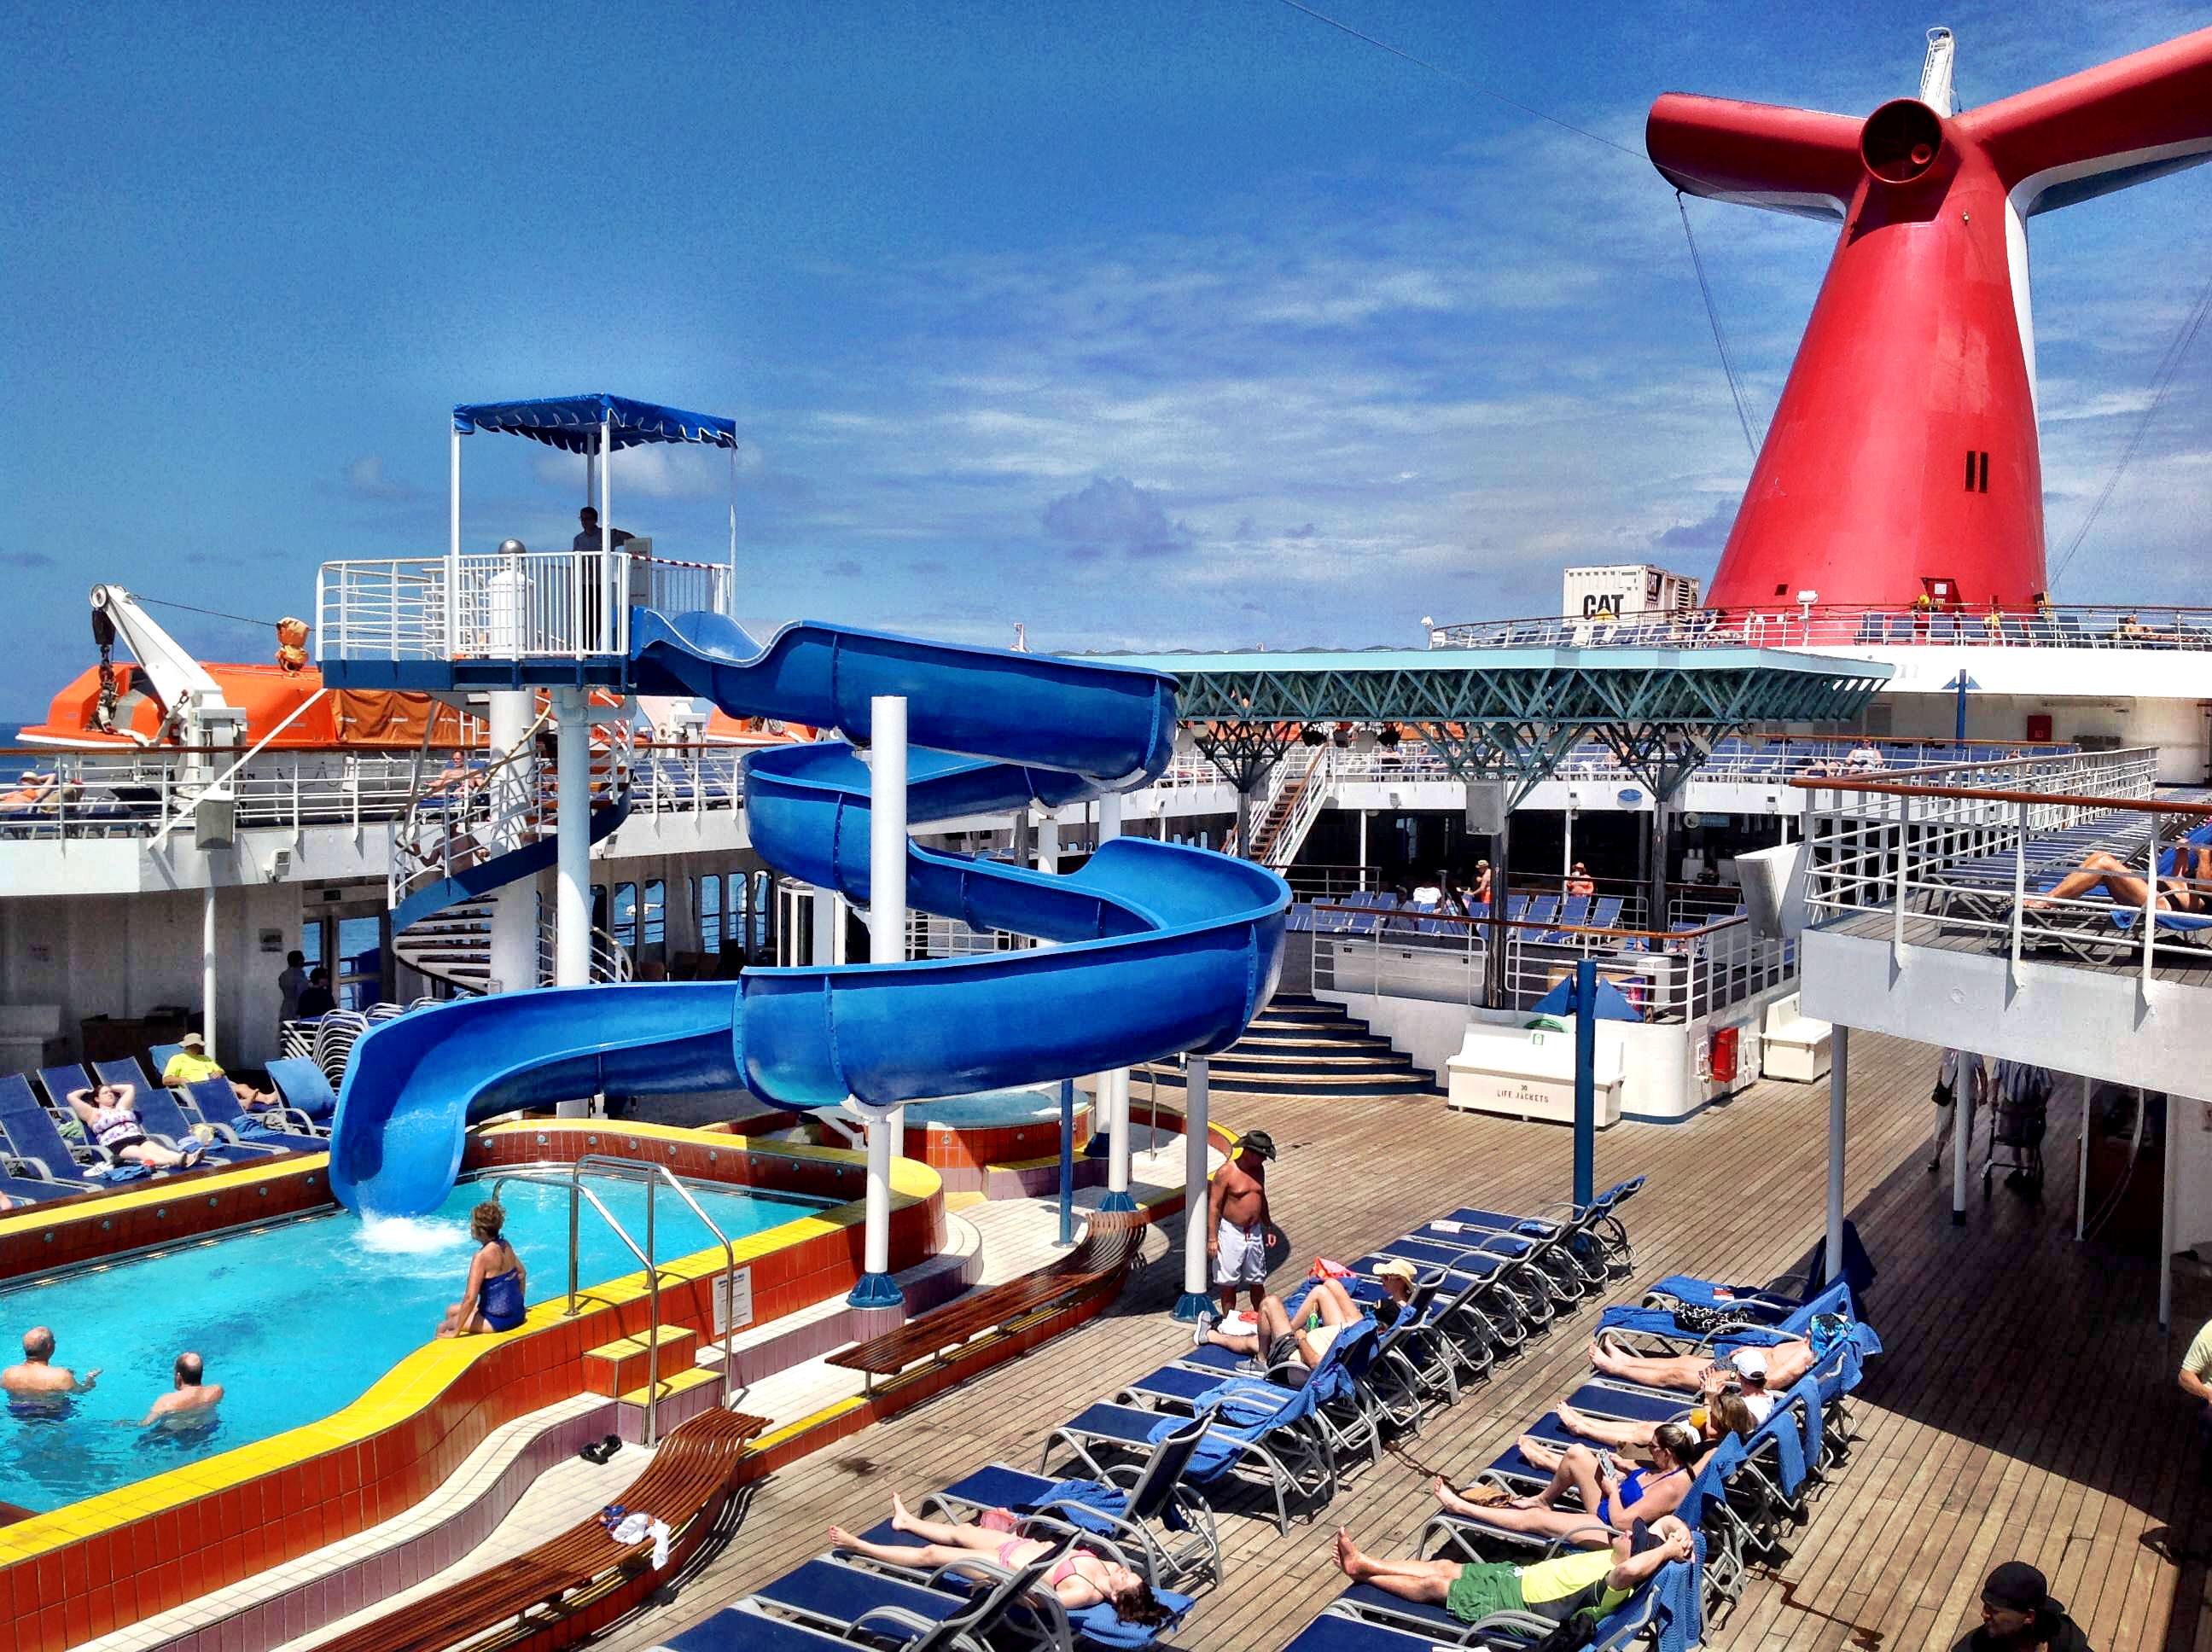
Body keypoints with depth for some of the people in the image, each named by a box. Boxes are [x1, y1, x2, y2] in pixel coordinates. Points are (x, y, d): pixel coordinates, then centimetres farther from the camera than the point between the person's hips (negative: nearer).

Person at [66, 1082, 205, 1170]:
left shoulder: (121, 1108, 32)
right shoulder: (93, 1114, 17)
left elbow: (130, 1088, 43)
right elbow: (71, 1097, 11)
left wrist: (111, 1087, 43)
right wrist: (86, 1091, 28)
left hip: (140, 1139, 5)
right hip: (118, 1145, -5)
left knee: (156, 1149, -27)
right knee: (143, 1155, -33)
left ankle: (185, 1158, -58)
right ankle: (178, 1162, -64)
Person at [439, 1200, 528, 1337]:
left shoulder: (482, 1256, -23)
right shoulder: (505, 1245, 0)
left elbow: (470, 1298, -24)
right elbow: (522, 1273, 14)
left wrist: (456, 1331, -16)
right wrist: (517, 1303, 25)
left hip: (497, 1320, -8)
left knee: (442, 1328, 6)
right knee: (451, 1311, 23)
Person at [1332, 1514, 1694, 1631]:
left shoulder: (1614, 1583, -31)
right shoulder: (1616, 1558, -5)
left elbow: (1629, 1571, -55)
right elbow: (1668, 1521, 3)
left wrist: (1669, 1550, -41)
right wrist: (1684, 1540, -16)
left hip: (1516, 1600, -9)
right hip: (1520, 1575, 9)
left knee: (1434, 1585, 3)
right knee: (1444, 1567, 13)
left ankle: (1364, 1570, 23)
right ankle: (1364, 1564, 25)